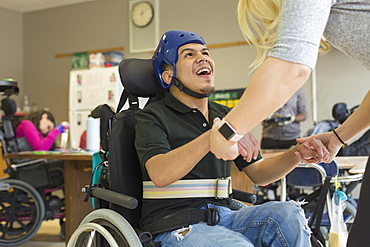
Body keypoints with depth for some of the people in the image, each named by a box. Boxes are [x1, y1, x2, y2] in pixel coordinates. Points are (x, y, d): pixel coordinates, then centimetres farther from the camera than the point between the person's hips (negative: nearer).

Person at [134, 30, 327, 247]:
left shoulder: (225, 116, 18)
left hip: (223, 217, 6)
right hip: (177, 226, -5)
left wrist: (297, 154, -2)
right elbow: (159, 174, -22)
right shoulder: (153, 117, -2)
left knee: (288, 213, -22)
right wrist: (213, 135, -33)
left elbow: (258, 173, 18)